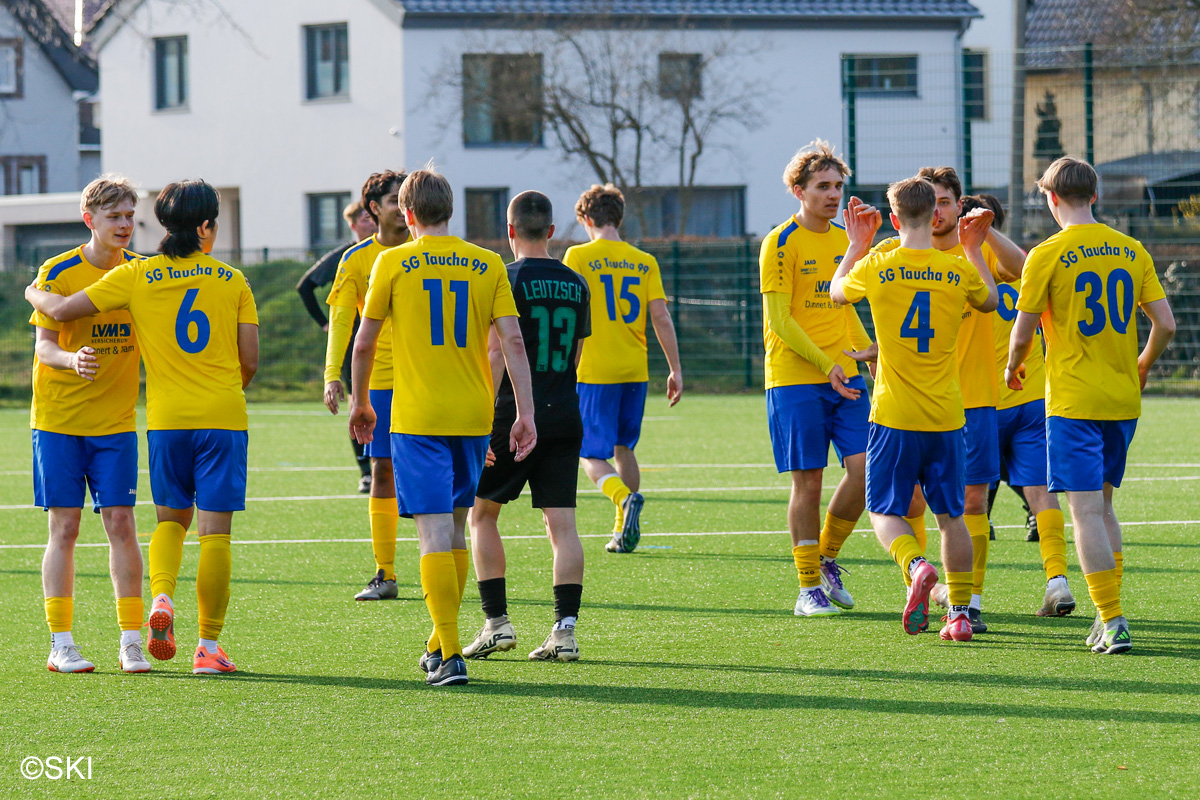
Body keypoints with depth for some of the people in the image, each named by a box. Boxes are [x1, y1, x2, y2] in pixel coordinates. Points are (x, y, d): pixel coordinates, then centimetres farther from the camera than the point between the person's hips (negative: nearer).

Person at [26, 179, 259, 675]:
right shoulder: (233, 281, 3)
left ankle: (162, 598, -8)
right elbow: (249, 359, 2)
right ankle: (208, 646, 1)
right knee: (214, 531, 2)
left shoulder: (136, 276, 1)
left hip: (167, 419, 1)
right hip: (224, 418, -1)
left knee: (172, 518, 19)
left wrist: (32, 293, 20)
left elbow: (61, 311, -2)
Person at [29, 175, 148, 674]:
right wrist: (72, 360, -34)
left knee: (120, 523, -2)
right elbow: (43, 345, -12)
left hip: (116, 422, 3)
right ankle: (60, 645, 2)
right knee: (64, 528, -2)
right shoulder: (58, 272, -7)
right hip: (58, 420, -3)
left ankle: (131, 642, 3)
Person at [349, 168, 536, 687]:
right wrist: (525, 413, 0)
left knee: (435, 533, -7)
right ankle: (440, 643, 27)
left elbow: (364, 343, 4)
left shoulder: (393, 263, -2)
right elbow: (513, 342, -1)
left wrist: (360, 403, 19)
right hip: (473, 415, 3)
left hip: (417, 416, -3)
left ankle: (450, 657, -15)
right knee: (455, 529, 17)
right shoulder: (488, 266, 5)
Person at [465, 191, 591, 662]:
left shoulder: (508, 280, -7)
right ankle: (565, 631, -7)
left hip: (515, 414, -4)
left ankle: (496, 622, 6)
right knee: (561, 523, 1)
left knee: (482, 513, 11)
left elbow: (497, 353, -13)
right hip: (565, 418, 4)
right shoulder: (576, 284, 10)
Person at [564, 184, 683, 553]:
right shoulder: (644, 262, 6)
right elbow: (661, 318, 2)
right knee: (623, 447, 19)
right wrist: (676, 370, 7)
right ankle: (625, 531, 18)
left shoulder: (579, 256, -4)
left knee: (591, 454, -1)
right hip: (635, 371, 4)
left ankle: (625, 497, -28)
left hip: (594, 371, -4)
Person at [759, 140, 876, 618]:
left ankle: (827, 558, 16)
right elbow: (779, 319, -12)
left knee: (865, 467, -6)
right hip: (794, 380, -6)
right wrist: (825, 364, -20)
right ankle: (809, 588, 6)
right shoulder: (782, 243, -7)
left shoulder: (844, 241, 14)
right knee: (807, 483, -3)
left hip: (846, 378, 6)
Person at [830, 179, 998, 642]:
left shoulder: (874, 269, -7)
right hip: (946, 418, 2)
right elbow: (990, 302, 20)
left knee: (885, 510, 7)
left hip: (894, 417, -2)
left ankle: (915, 565, -22)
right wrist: (974, 251, 29)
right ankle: (959, 612, 8)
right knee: (950, 514, 11)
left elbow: (836, 292, 16)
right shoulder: (958, 271, -3)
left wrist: (857, 244, 27)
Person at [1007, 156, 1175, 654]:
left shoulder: (1047, 256, -9)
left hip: (1073, 402, -5)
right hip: (1123, 400, 5)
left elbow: (1022, 333, -6)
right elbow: (1165, 324, 4)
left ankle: (1113, 622, -13)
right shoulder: (1131, 251, 5)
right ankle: (1108, 615, 17)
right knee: (1102, 504, 18)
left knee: (1086, 510, -6)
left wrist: (1012, 369, 15)